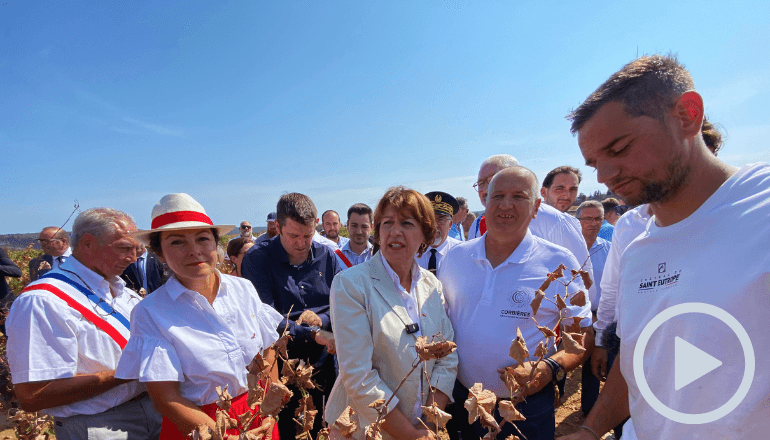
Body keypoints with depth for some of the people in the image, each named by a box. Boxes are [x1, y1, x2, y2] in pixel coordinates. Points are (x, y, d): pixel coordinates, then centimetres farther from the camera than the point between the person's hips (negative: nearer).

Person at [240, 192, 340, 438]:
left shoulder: (326, 256, 1)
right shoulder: (257, 259, -11)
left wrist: (322, 320, -16)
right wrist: (315, 335, -26)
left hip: (322, 365, 4)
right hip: (280, 368, -3)